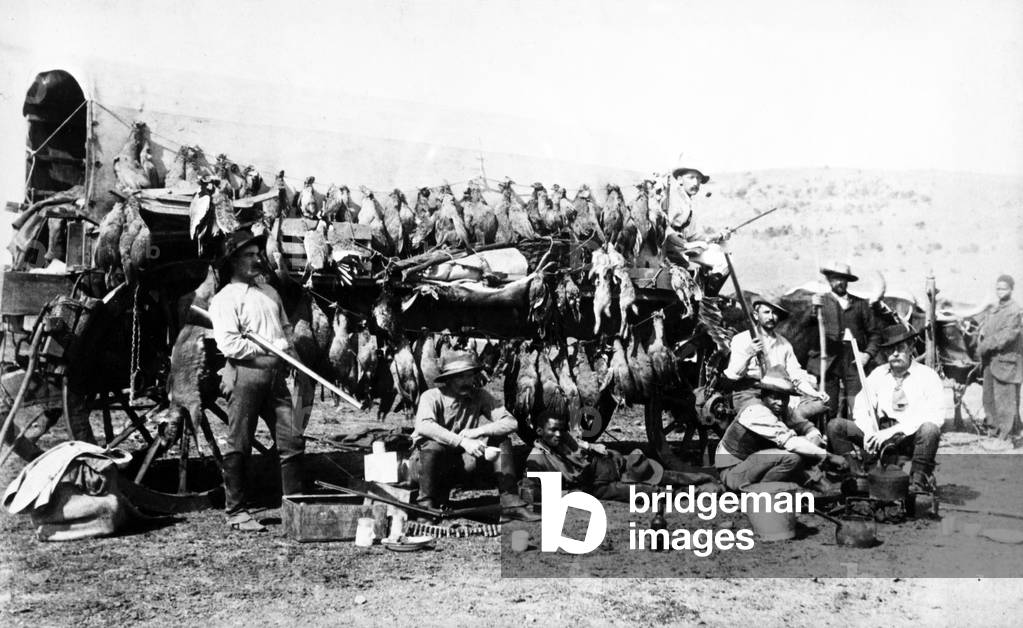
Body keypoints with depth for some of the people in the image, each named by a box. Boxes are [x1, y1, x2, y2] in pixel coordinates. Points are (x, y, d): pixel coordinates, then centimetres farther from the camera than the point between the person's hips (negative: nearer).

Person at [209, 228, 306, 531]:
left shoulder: (270, 292, 21)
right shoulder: (225, 299, -3)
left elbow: (286, 329, 26)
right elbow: (229, 345, -14)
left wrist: (288, 347, 4)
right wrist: (271, 347, -11)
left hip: (275, 373, 7)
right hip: (246, 373, -6)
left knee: (293, 440, 4)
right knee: (238, 446, 0)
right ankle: (236, 511, 10)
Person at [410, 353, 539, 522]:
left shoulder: (480, 396, -4)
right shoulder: (432, 397, -15)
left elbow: (511, 422, -12)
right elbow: (423, 426, -36)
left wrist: (478, 432, -26)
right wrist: (463, 441, -43)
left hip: (462, 461, 4)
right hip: (426, 458, -4)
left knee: (501, 440, -12)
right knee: (433, 446, -37)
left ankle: (511, 503, -13)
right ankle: (427, 505, -17)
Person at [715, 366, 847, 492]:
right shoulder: (757, 412, -25)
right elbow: (789, 442, -31)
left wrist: (815, 438, -18)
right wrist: (828, 456, -27)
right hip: (733, 472, -9)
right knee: (792, 457, -28)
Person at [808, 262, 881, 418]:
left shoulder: (861, 304, 15)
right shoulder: (820, 303, 9)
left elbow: (873, 333, 17)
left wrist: (869, 354, 1)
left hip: (854, 363, 1)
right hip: (828, 363, -1)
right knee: (828, 413, -3)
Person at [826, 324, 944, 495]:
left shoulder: (927, 376, -1)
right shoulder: (877, 375, 12)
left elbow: (935, 418, -14)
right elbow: (861, 410, 10)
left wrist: (893, 431, -21)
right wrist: (868, 432, -13)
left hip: (911, 437, -4)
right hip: (880, 433, 4)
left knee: (929, 430, -38)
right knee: (835, 426, -15)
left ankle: (918, 485, -24)